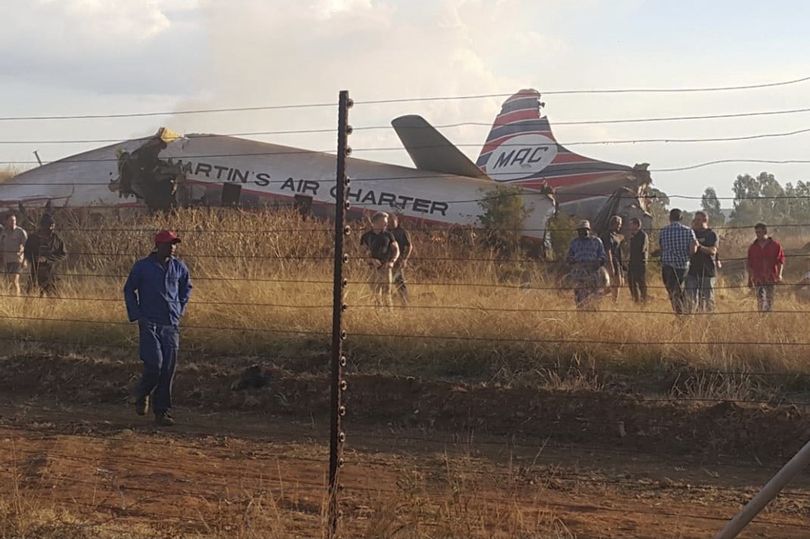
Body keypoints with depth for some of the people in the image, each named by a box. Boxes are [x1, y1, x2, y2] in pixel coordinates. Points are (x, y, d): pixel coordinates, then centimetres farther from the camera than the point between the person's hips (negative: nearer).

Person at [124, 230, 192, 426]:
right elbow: (129, 290, 9)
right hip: (149, 324, -3)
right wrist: (136, 315, 3)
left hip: (172, 325, 3)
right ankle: (142, 395, 16)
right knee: (154, 364, -14)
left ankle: (162, 411, 8)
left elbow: (186, 288, 25)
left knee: (169, 369, 0)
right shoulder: (142, 267, -3)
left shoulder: (179, 267, 6)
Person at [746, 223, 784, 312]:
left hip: (771, 278, -1)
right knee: (760, 300, -7)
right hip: (758, 278, 1)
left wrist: (779, 274, -9)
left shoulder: (775, 245, 2)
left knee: (769, 300, 3)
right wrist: (749, 280, 13)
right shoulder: (753, 247, 8)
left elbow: (781, 260, 2)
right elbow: (750, 265, 13)